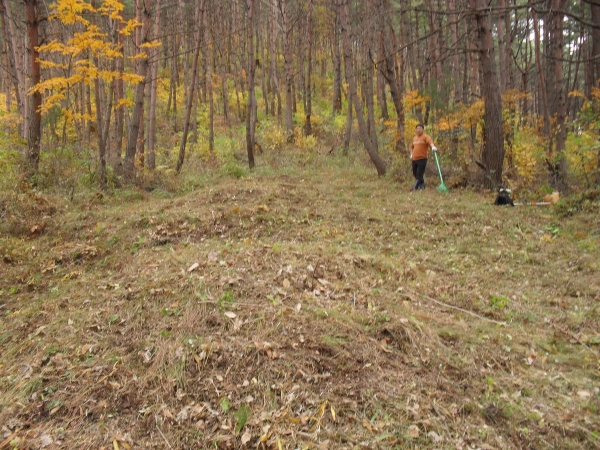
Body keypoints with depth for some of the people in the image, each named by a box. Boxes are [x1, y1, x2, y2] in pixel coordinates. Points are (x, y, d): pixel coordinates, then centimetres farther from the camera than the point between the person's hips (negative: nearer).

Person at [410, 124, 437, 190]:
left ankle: (415, 187, -12)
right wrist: (411, 154, 18)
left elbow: (430, 142, -23)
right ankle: (422, 186, 23)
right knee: (415, 174, 10)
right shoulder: (414, 138, 18)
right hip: (414, 159, 7)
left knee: (419, 174, -10)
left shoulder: (425, 137, -3)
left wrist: (433, 147, -44)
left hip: (422, 159, -7)